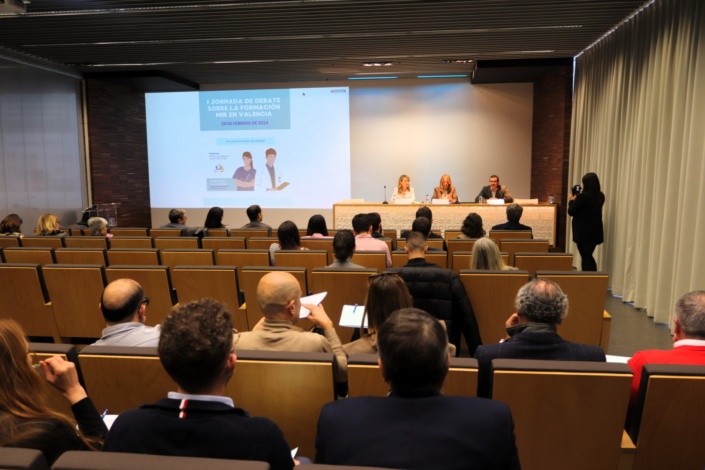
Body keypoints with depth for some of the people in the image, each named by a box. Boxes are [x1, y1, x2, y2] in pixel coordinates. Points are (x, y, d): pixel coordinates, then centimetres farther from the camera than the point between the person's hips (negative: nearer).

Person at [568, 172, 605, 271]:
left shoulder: (583, 196, -19)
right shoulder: (601, 196, 5)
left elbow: (571, 212, -10)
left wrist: (571, 201, 8)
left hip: (583, 232, -7)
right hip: (595, 232, 7)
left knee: (585, 258, 1)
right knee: (589, 257, 18)